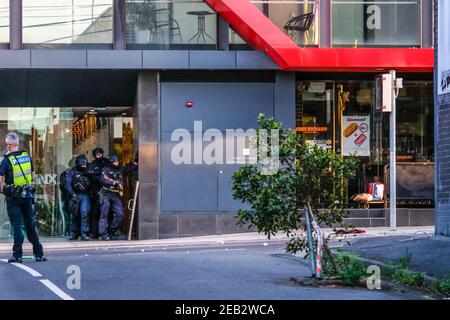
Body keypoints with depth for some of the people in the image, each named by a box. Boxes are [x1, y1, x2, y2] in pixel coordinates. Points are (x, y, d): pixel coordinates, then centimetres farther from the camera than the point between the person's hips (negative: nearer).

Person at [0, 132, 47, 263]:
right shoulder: (27, 157, 3)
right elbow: (33, 176, 11)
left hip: (13, 197, -4)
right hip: (27, 195, 4)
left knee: (17, 226, -1)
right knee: (31, 225, 11)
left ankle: (17, 255, -2)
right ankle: (39, 254, 12)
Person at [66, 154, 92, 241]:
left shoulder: (88, 172, 10)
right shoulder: (72, 172, 1)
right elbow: (68, 184, -7)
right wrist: (72, 194, -18)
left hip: (85, 196, 1)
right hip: (75, 196, 0)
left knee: (85, 213, -15)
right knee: (75, 215, 8)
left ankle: (84, 233, -15)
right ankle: (74, 233, 21)